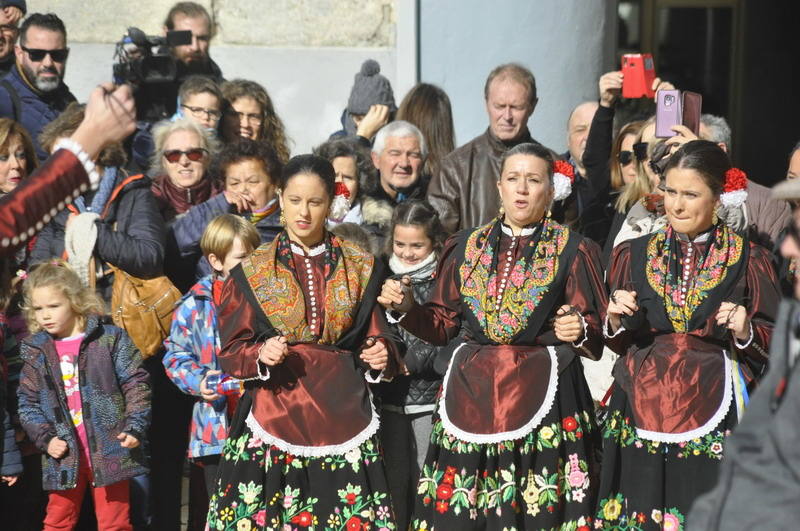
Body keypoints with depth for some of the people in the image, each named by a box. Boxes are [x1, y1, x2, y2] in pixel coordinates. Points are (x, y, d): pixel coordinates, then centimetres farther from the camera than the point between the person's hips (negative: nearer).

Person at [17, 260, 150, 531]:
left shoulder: (110, 339, -3)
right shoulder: (35, 352, 5)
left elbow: (135, 385, -3)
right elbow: (27, 403, 7)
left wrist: (135, 428, -12)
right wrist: (45, 438, -6)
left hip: (110, 451, -3)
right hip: (64, 456, 3)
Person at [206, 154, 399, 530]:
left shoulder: (361, 268, 9)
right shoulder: (251, 272, 6)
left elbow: (375, 339, 11)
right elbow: (230, 353, 5)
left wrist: (379, 357, -11)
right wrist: (261, 355, -16)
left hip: (342, 418, 1)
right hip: (274, 419, -1)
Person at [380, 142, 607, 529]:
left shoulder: (572, 250, 3)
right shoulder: (466, 246, 11)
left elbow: (594, 333, -1)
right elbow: (443, 323, 13)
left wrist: (579, 330, -22)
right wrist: (405, 307, -4)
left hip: (541, 394, -3)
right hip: (470, 393, 3)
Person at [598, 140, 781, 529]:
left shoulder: (748, 259, 2)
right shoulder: (634, 254, 9)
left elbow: (773, 342, 4)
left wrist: (745, 331, -16)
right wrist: (616, 320, -7)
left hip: (713, 420, -2)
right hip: (641, 415, 2)